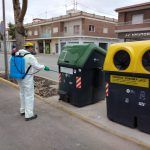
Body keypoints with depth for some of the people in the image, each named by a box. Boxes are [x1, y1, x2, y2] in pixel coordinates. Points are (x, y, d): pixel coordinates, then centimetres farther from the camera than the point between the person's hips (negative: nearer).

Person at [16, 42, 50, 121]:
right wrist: (44, 67, -1)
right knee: (29, 96, 0)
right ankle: (29, 115, 7)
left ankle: (23, 110, 38)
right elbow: (37, 66, -18)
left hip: (20, 77, 9)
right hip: (27, 78, -9)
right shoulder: (30, 57, -20)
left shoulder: (18, 54, 3)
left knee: (22, 94, 22)